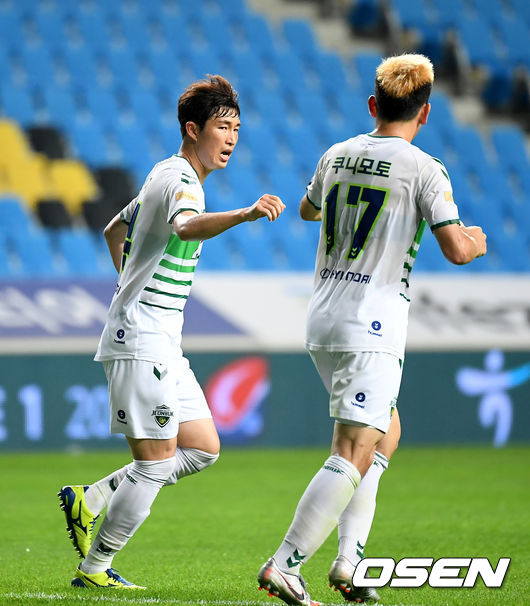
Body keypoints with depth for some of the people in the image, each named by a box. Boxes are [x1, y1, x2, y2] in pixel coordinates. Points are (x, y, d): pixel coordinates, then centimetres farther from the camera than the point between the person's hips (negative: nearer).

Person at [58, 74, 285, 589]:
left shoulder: (168, 175, 16)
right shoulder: (179, 180, -16)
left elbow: (115, 229, 31)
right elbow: (185, 226, -41)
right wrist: (245, 214, -57)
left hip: (161, 345, 10)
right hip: (141, 344, -10)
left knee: (203, 449, 9)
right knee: (156, 463, -6)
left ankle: (89, 501, 14)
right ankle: (95, 569, 5)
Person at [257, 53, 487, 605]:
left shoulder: (335, 156, 10)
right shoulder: (422, 169, -9)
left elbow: (307, 210, 30)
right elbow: (456, 250, -12)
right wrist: (478, 242, 11)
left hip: (321, 321, 8)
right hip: (370, 328, -8)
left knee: (386, 433, 21)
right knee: (354, 455, -9)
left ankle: (348, 559, 12)